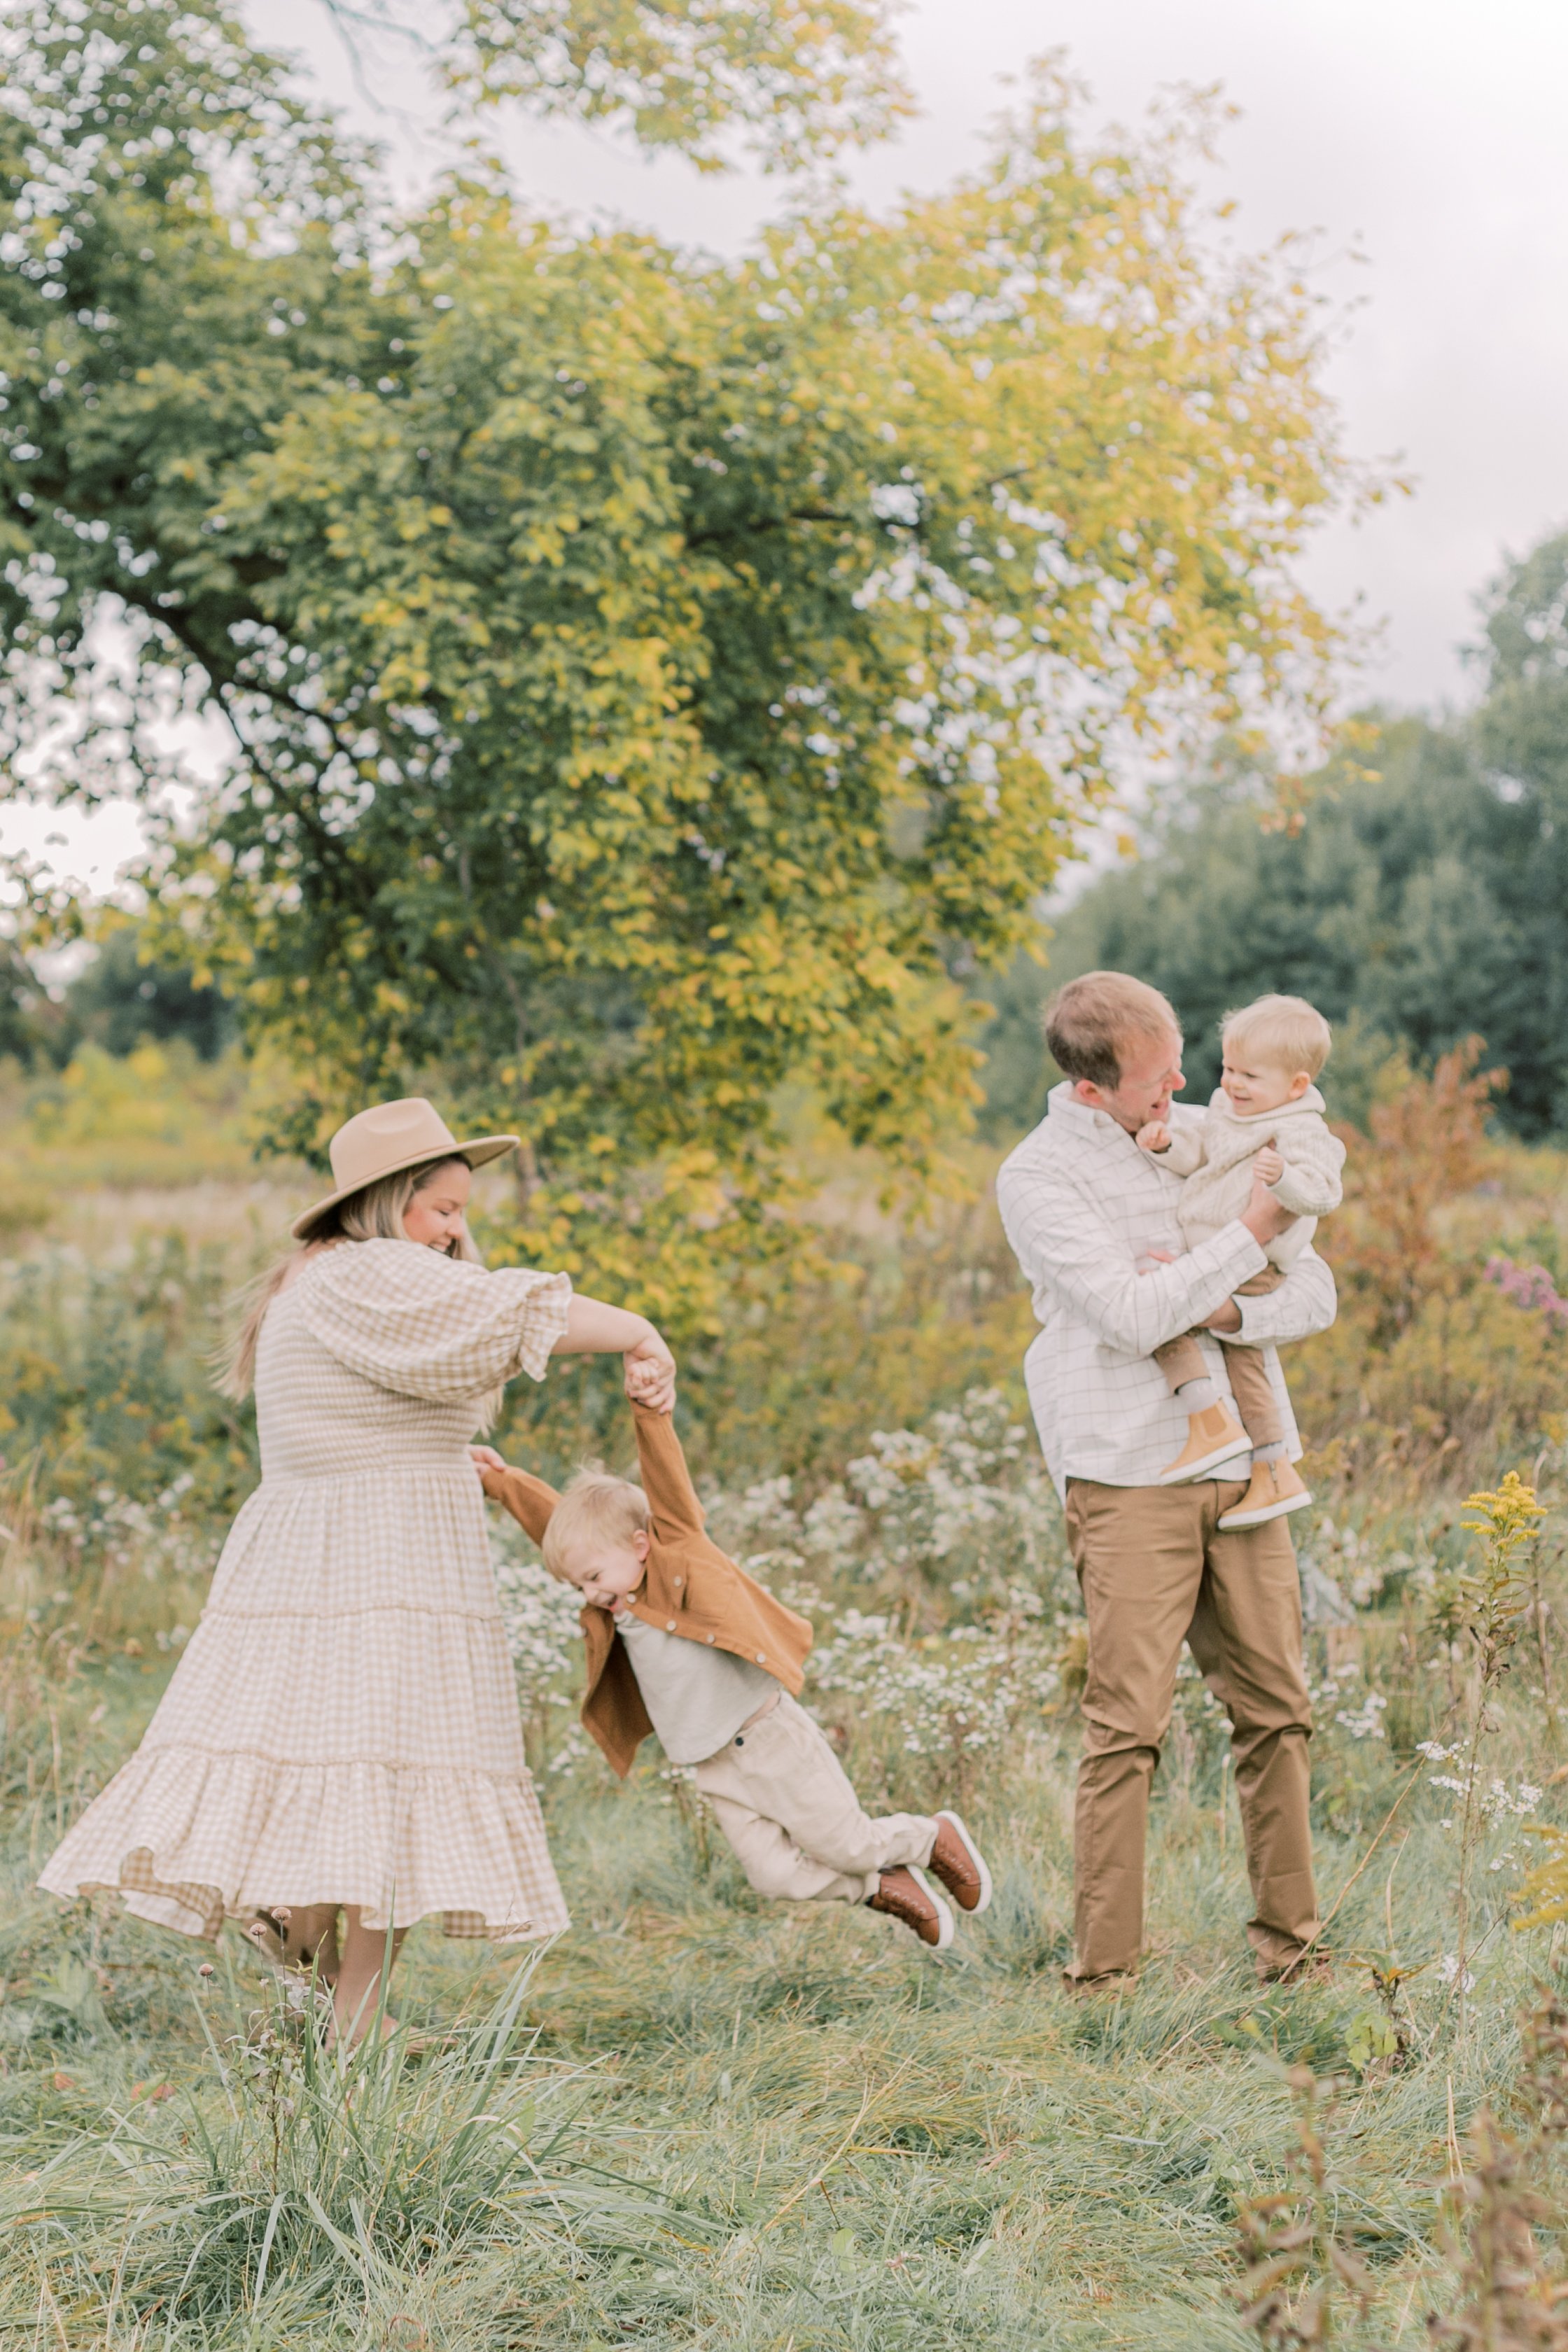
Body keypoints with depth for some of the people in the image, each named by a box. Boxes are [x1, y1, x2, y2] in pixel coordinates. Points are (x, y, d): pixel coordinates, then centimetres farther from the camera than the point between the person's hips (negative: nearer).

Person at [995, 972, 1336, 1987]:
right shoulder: (1039, 1176, -5)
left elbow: (1315, 1295, 9)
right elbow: (1133, 1316, -17)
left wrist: (1221, 1310, -10)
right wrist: (1253, 1231, -14)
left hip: (1244, 1462, 5)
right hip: (1130, 1475, -5)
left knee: (1277, 1710, 7)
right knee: (1129, 1724, -8)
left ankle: (1291, 1941, 18)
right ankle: (1104, 1967, -2)